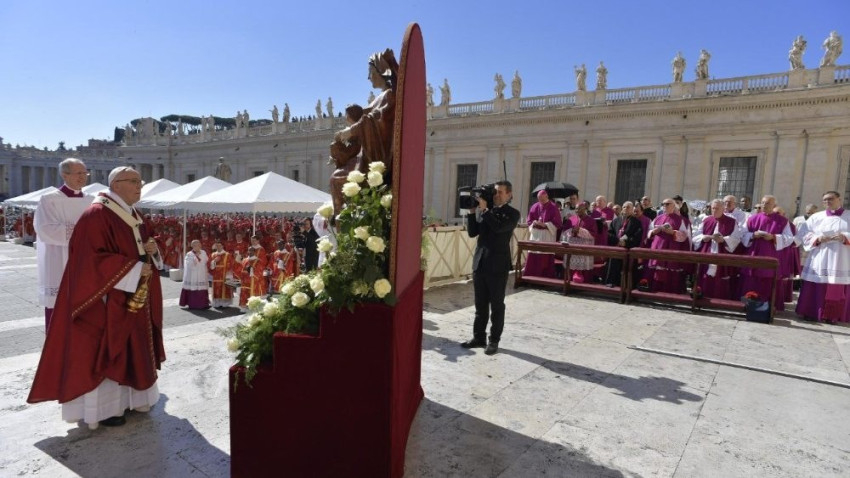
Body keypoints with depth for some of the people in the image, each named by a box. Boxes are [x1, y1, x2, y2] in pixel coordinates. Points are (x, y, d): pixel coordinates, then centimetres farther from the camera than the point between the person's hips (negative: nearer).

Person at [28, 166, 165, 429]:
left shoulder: (134, 216, 11)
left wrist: (150, 250, -4)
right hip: (107, 299, -9)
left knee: (130, 349, 16)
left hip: (133, 298, 9)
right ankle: (102, 408, 15)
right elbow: (93, 259, -23)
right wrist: (135, 269, -21)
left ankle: (128, 397, 29)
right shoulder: (97, 215, -16)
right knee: (104, 352, 2)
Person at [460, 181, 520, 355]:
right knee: (480, 305, 12)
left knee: (496, 305, 6)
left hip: (497, 265, -5)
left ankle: (494, 341, 16)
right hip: (480, 263, 5)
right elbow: (472, 232, 6)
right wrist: (472, 212, -5)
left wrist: (484, 210, -18)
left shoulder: (512, 214, -4)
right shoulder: (484, 211, 10)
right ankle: (478, 337, 23)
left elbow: (499, 227, -22)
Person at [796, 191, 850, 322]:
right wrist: (817, 238, -12)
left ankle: (832, 315, 10)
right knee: (815, 288, 0)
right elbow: (804, 234, 5)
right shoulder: (816, 217, 9)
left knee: (838, 290, 1)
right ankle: (811, 312, 7)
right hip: (819, 260, 0)